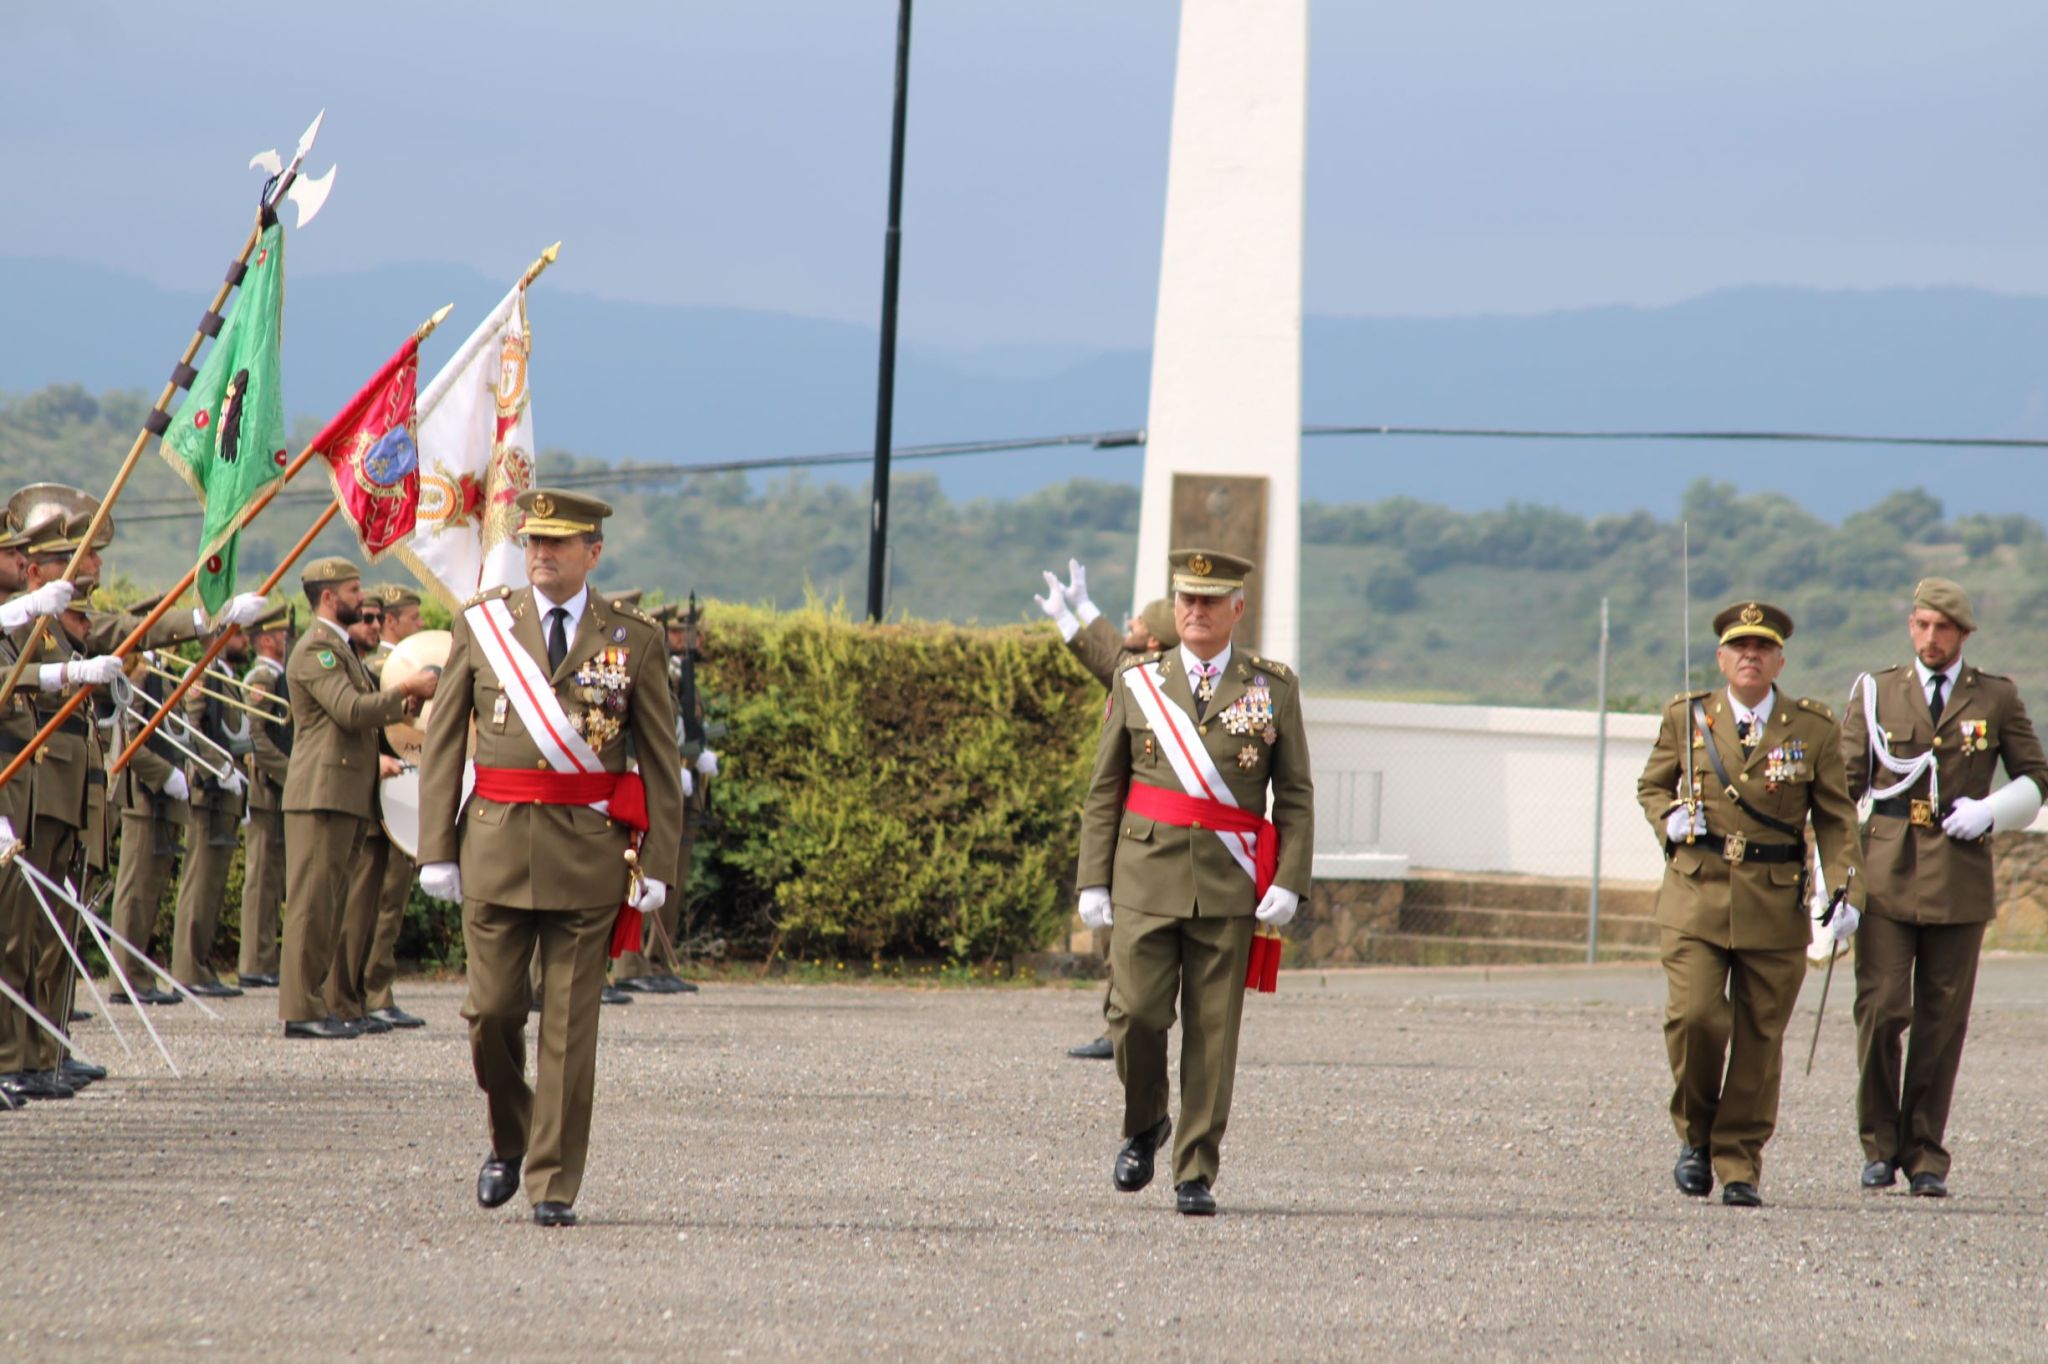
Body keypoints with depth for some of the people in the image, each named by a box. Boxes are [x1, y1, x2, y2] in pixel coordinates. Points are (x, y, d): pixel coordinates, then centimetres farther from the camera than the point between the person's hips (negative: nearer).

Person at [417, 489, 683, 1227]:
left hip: (589, 852, -1)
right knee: (491, 1008, 1)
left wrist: (657, 862, -3)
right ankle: (509, 1139, 27)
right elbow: (442, 741, 7)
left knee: (569, 1023, -1)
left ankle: (554, 1185, 5)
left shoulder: (634, 640, 4)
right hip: (497, 844, 1)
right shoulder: (482, 625, 7)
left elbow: (662, 761, 5)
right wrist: (437, 847, 0)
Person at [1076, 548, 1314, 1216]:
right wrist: (1094, 880, 1)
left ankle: (1196, 1174, 5)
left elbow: (1296, 796, 5)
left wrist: (1289, 881, -6)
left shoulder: (1273, 688, 7)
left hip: (1229, 885, 0)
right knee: (1136, 1013, -9)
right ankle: (1143, 1126, 19)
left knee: (1212, 1030, -1)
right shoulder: (1137, 683, 9)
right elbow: (1104, 790, 9)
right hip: (1146, 877, 1)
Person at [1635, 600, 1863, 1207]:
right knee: (1694, 1017, -14)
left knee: (1759, 1038, 1)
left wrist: (1846, 891, -5)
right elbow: (1651, 786, 19)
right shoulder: (1687, 719, 6)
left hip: (1775, 904, 0)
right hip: (1696, 895, 0)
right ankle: (1695, 1136, 10)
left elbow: (1835, 817, 7)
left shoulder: (1814, 729, 5)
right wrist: (1669, 818, -4)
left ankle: (1739, 1166, 12)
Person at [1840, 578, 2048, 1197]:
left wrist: (1989, 812, -6)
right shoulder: (1876, 693, 10)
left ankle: (1925, 1156, 9)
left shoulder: (1996, 699, 9)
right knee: (1881, 1010, -8)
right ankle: (1880, 1146, 6)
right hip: (1887, 872, 0)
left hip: (1960, 878, 0)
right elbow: (1845, 785, 10)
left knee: (1942, 1021, 1)